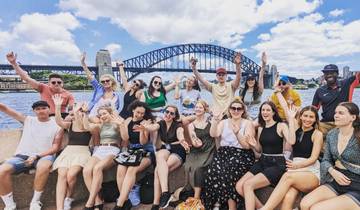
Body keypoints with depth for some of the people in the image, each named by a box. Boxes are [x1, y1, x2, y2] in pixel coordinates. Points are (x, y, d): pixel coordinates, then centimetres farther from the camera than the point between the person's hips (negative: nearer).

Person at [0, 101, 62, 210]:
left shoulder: (56, 125, 2)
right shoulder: (28, 120, 11)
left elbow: (55, 147, -2)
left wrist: (37, 156, -14)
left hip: (44, 155, -3)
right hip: (22, 155, 3)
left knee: (44, 166, -38)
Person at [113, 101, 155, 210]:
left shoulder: (145, 122, -3)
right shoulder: (128, 121, 8)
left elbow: (143, 142, -8)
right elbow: (125, 138, 1)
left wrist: (142, 129, -23)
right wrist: (122, 124, -8)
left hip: (145, 152, -4)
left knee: (131, 169, -30)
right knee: (120, 169, -25)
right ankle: (125, 201, -14)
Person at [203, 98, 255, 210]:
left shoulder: (248, 123, 6)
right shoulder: (223, 122, 15)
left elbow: (248, 145, -4)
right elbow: (213, 134, -4)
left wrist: (237, 133, -20)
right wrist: (215, 120, -17)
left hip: (241, 154, -3)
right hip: (224, 152, 3)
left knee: (227, 173, -31)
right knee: (213, 171, -26)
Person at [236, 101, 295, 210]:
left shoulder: (281, 126, -4)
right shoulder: (260, 128, 12)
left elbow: (291, 141, -24)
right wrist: (254, 145, -2)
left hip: (277, 164, -6)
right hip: (262, 162, 6)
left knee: (248, 185, -23)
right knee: (239, 186, -12)